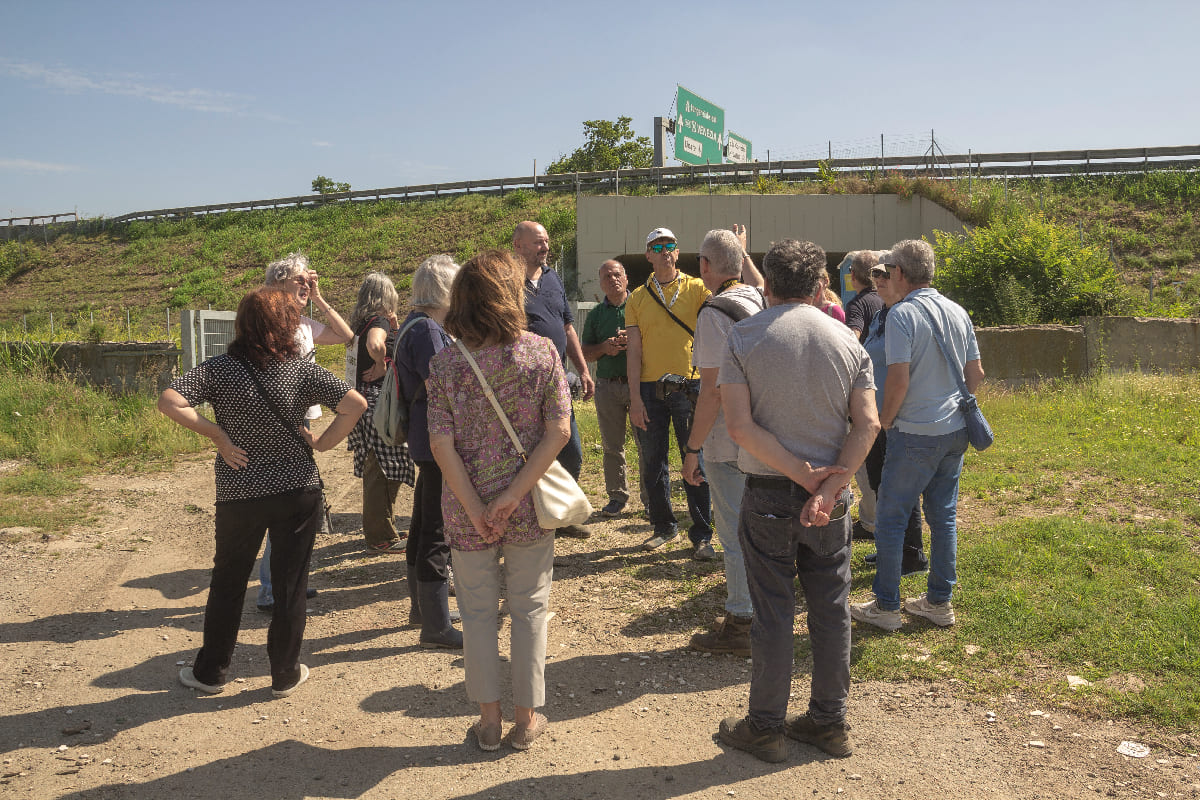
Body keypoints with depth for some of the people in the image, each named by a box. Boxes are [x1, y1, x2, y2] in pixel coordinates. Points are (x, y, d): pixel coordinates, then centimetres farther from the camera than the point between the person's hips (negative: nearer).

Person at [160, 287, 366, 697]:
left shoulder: (220, 369, -8)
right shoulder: (301, 369, -8)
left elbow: (168, 401, -18)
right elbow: (355, 404, -14)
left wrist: (216, 433, -11)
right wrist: (322, 442, -4)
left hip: (238, 495, 0)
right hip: (299, 492, 0)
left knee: (228, 583, 18)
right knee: (290, 586, 12)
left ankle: (211, 672, 30)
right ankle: (285, 675, 22)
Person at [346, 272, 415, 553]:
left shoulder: (361, 321, 13)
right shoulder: (379, 321, -13)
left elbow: (396, 349, 21)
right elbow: (374, 345, -37)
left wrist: (394, 326, 8)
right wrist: (381, 365, -19)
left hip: (363, 400, 9)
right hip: (378, 401, -9)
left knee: (375, 470, 18)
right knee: (384, 471, -2)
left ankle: (376, 530, 30)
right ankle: (381, 538, 5)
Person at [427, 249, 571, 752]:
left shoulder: (445, 363, -8)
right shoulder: (542, 353, -9)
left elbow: (441, 446, -12)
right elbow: (559, 431, -14)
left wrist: (476, 511, -8)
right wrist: (515, 494, -13)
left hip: (468, 511, 0)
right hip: (530, 508, 0)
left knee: (478, 612, 16)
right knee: (529, 609, 15)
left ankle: (489, 720, 27)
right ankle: (526, 719, 27)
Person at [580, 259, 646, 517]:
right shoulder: (595, 314, 14)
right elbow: (585, 352, 14)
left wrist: (634, 342, -15)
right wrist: (604, 348, -6)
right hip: (607, 386, 3)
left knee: (646, 443, -1)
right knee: (612, 445, 8)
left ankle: (650, 497, 10)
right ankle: (617, 496, 19)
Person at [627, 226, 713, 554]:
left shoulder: (696, 289, 3)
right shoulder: (638, 298, 7)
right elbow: (634, 349, 3)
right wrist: (635, 398, -4)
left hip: (689, 386, -2)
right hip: (650, 389, 2)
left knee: (697, 463, 2)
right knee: (653, 463, 9)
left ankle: (702, 533, 13)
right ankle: (663, 527, 25)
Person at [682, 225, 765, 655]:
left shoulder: (714, 314, -18)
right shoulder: (758, 299, 6)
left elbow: (712, 391, -20)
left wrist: (693, 449, -14)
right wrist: (743, 251, 49)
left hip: (729, 442, -9)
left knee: (735, 533, -1)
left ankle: (740, 626, 8)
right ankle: (756, 609, 32)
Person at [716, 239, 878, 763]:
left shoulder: (744, 336, -7)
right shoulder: (846, 341, 2)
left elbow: (739, 426, -16)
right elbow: (867, 426, -8)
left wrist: (804, 477, -14)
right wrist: (827, 487, -15)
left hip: (768, 495, -3)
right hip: (831, 500, 3)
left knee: (773, 614, 6)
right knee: (831, 610, 13)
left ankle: (765, 728, 19)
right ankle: (830, 722, 25)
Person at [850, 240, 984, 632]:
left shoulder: (902, 314, -15)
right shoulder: (958, 312, 7)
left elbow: (899, 379, -21)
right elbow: (976, 374, 10)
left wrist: (885, 420, -6)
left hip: (915, 434, -7)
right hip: (955, 429, 7)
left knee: (890, 518, 4)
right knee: (944, 516, 15)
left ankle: (886, 606, 11)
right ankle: (939, 602, 24)